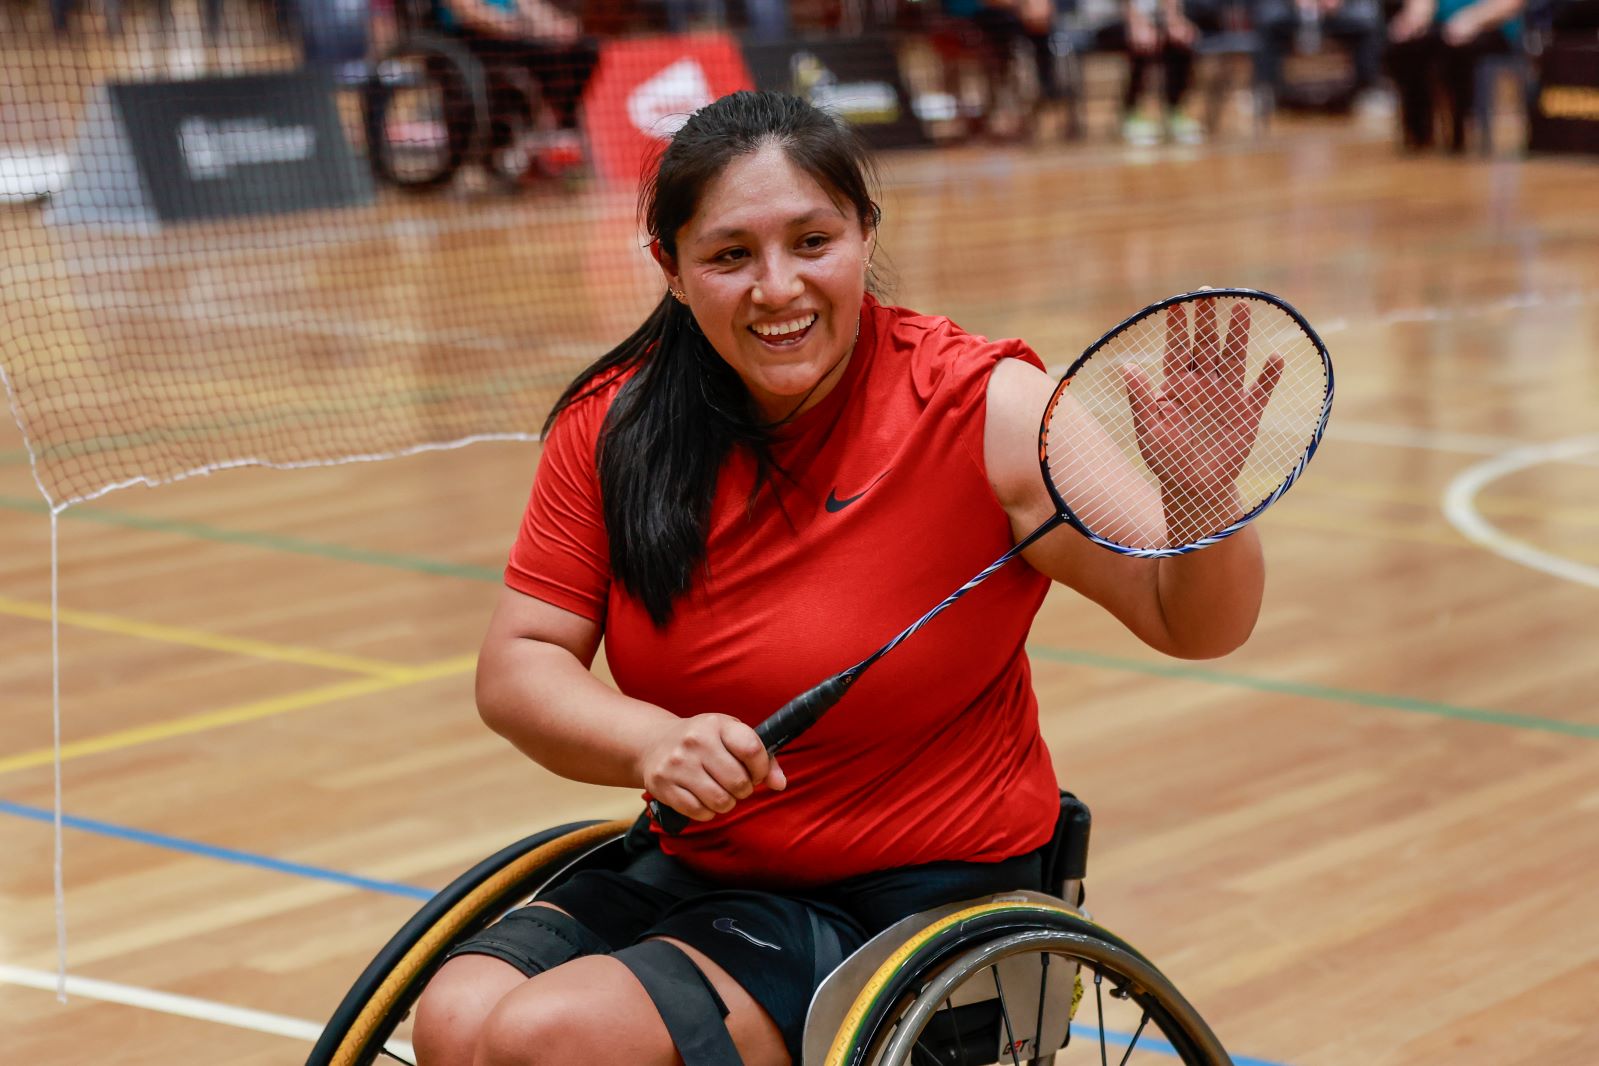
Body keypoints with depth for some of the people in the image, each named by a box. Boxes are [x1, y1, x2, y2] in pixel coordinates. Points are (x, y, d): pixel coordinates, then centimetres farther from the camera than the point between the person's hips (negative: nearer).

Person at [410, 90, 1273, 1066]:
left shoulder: (980, 410, -15)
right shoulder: (615, 426, -3)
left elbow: (1195, 624, -16)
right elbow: (517, 666, -2)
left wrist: (1202, 487, -38)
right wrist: (651, 744, -22)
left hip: (919, 899, -5)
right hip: (693, 871, 5)